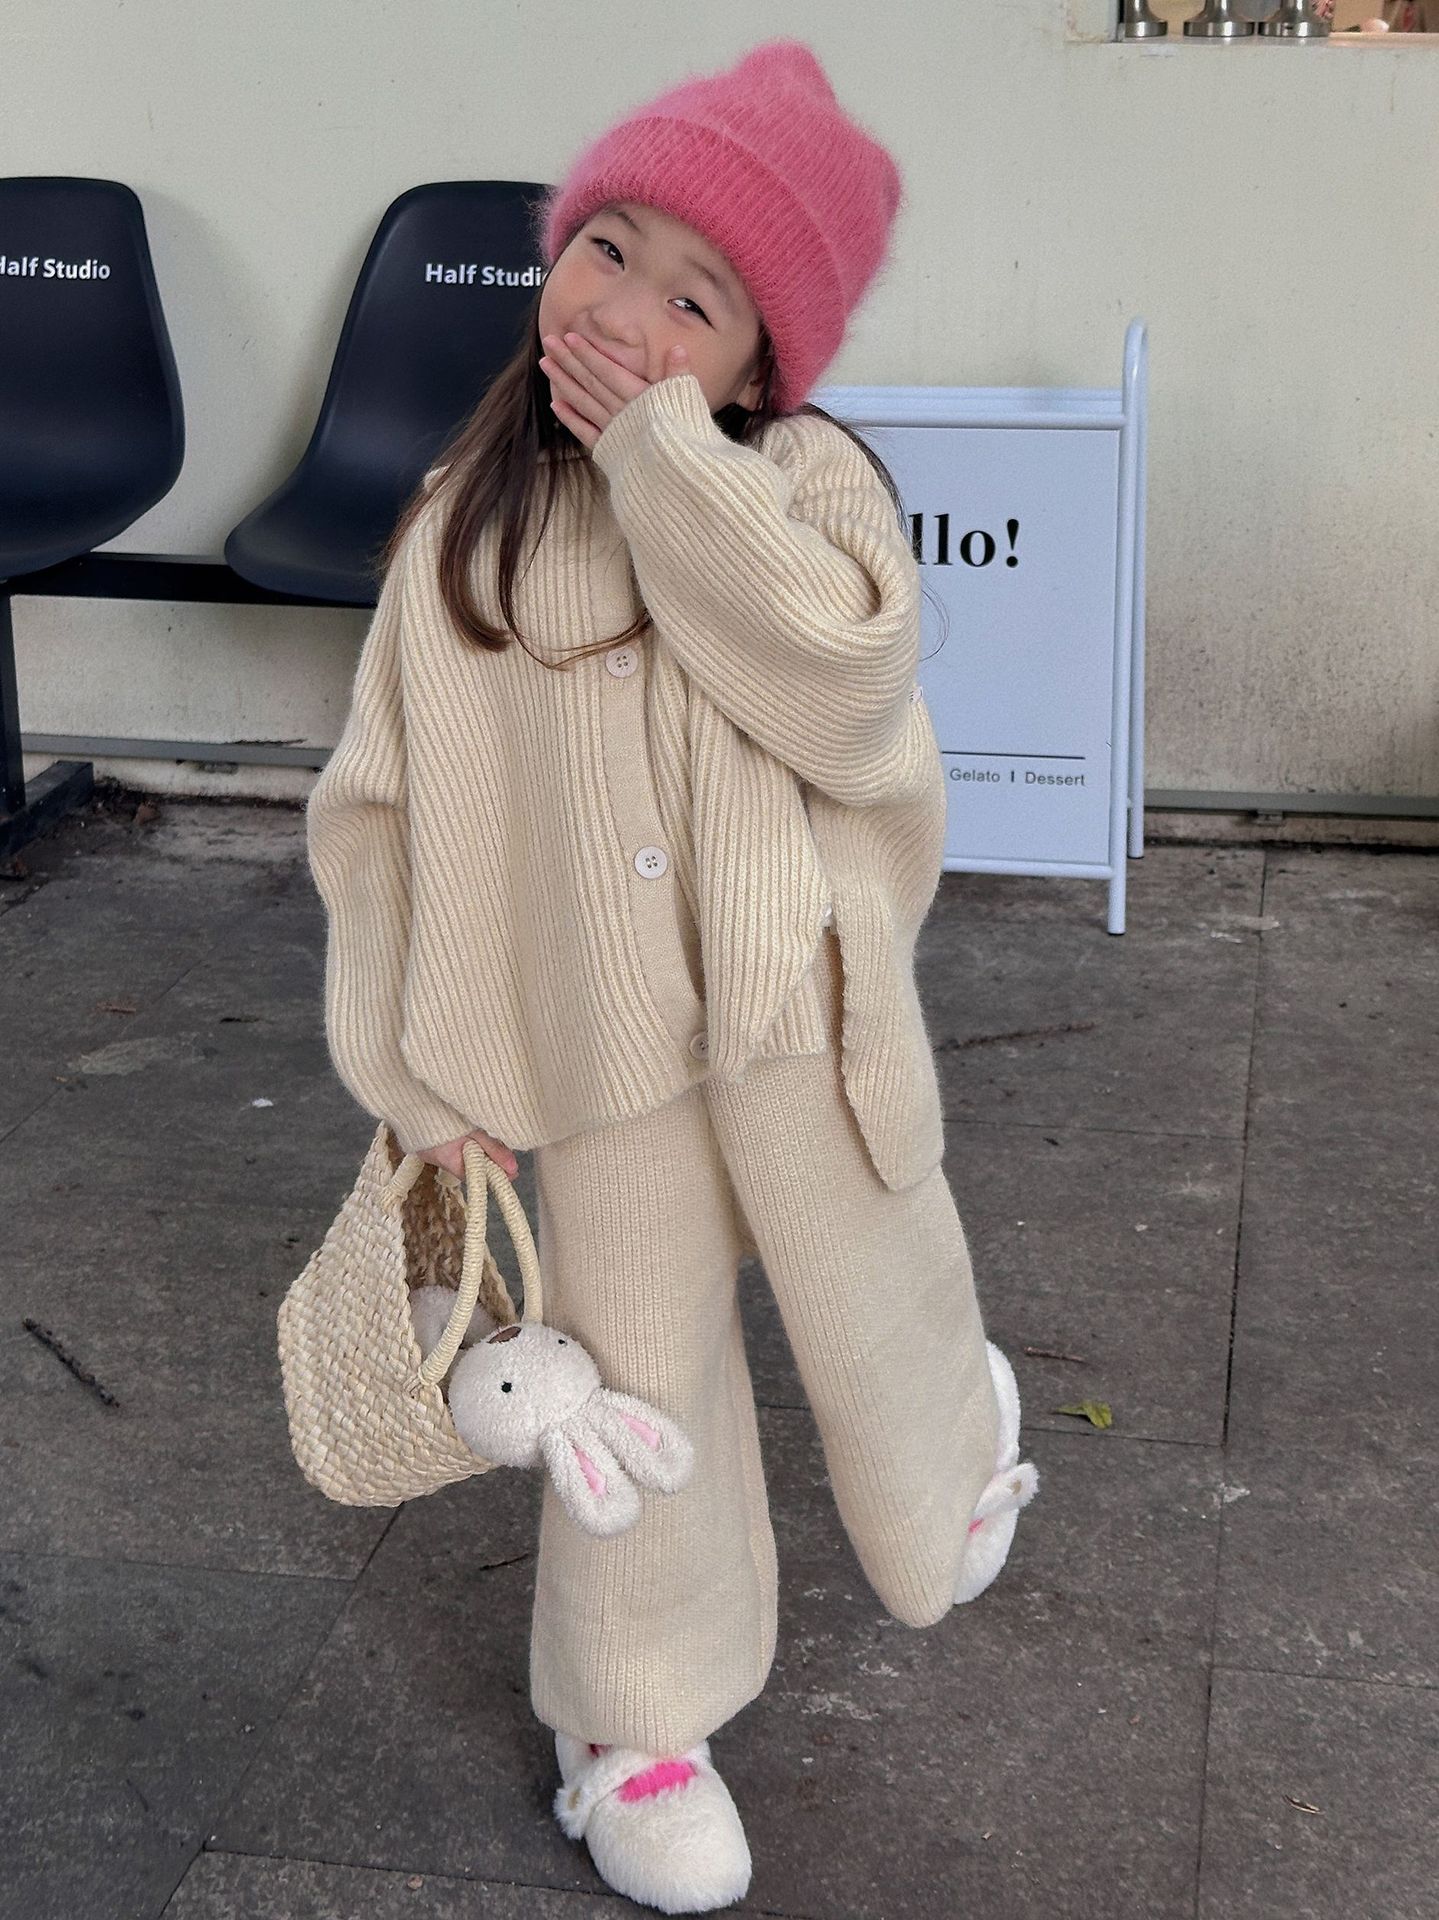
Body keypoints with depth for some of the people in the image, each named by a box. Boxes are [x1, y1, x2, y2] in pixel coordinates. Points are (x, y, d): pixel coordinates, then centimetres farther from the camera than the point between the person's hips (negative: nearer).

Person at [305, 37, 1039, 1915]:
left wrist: (664, 455, -21)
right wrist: (419, 1070, 1)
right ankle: (634, 1718, 30)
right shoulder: (467, 530, 2)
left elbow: (841, 692, -24)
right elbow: (384, 810, 4)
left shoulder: (805, 481, -5)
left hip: (802, 1001, -1)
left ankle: (962, 1428, 53)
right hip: (593, 1038, 1)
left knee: (876, 1306, 17)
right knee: (637, 1376, 10)